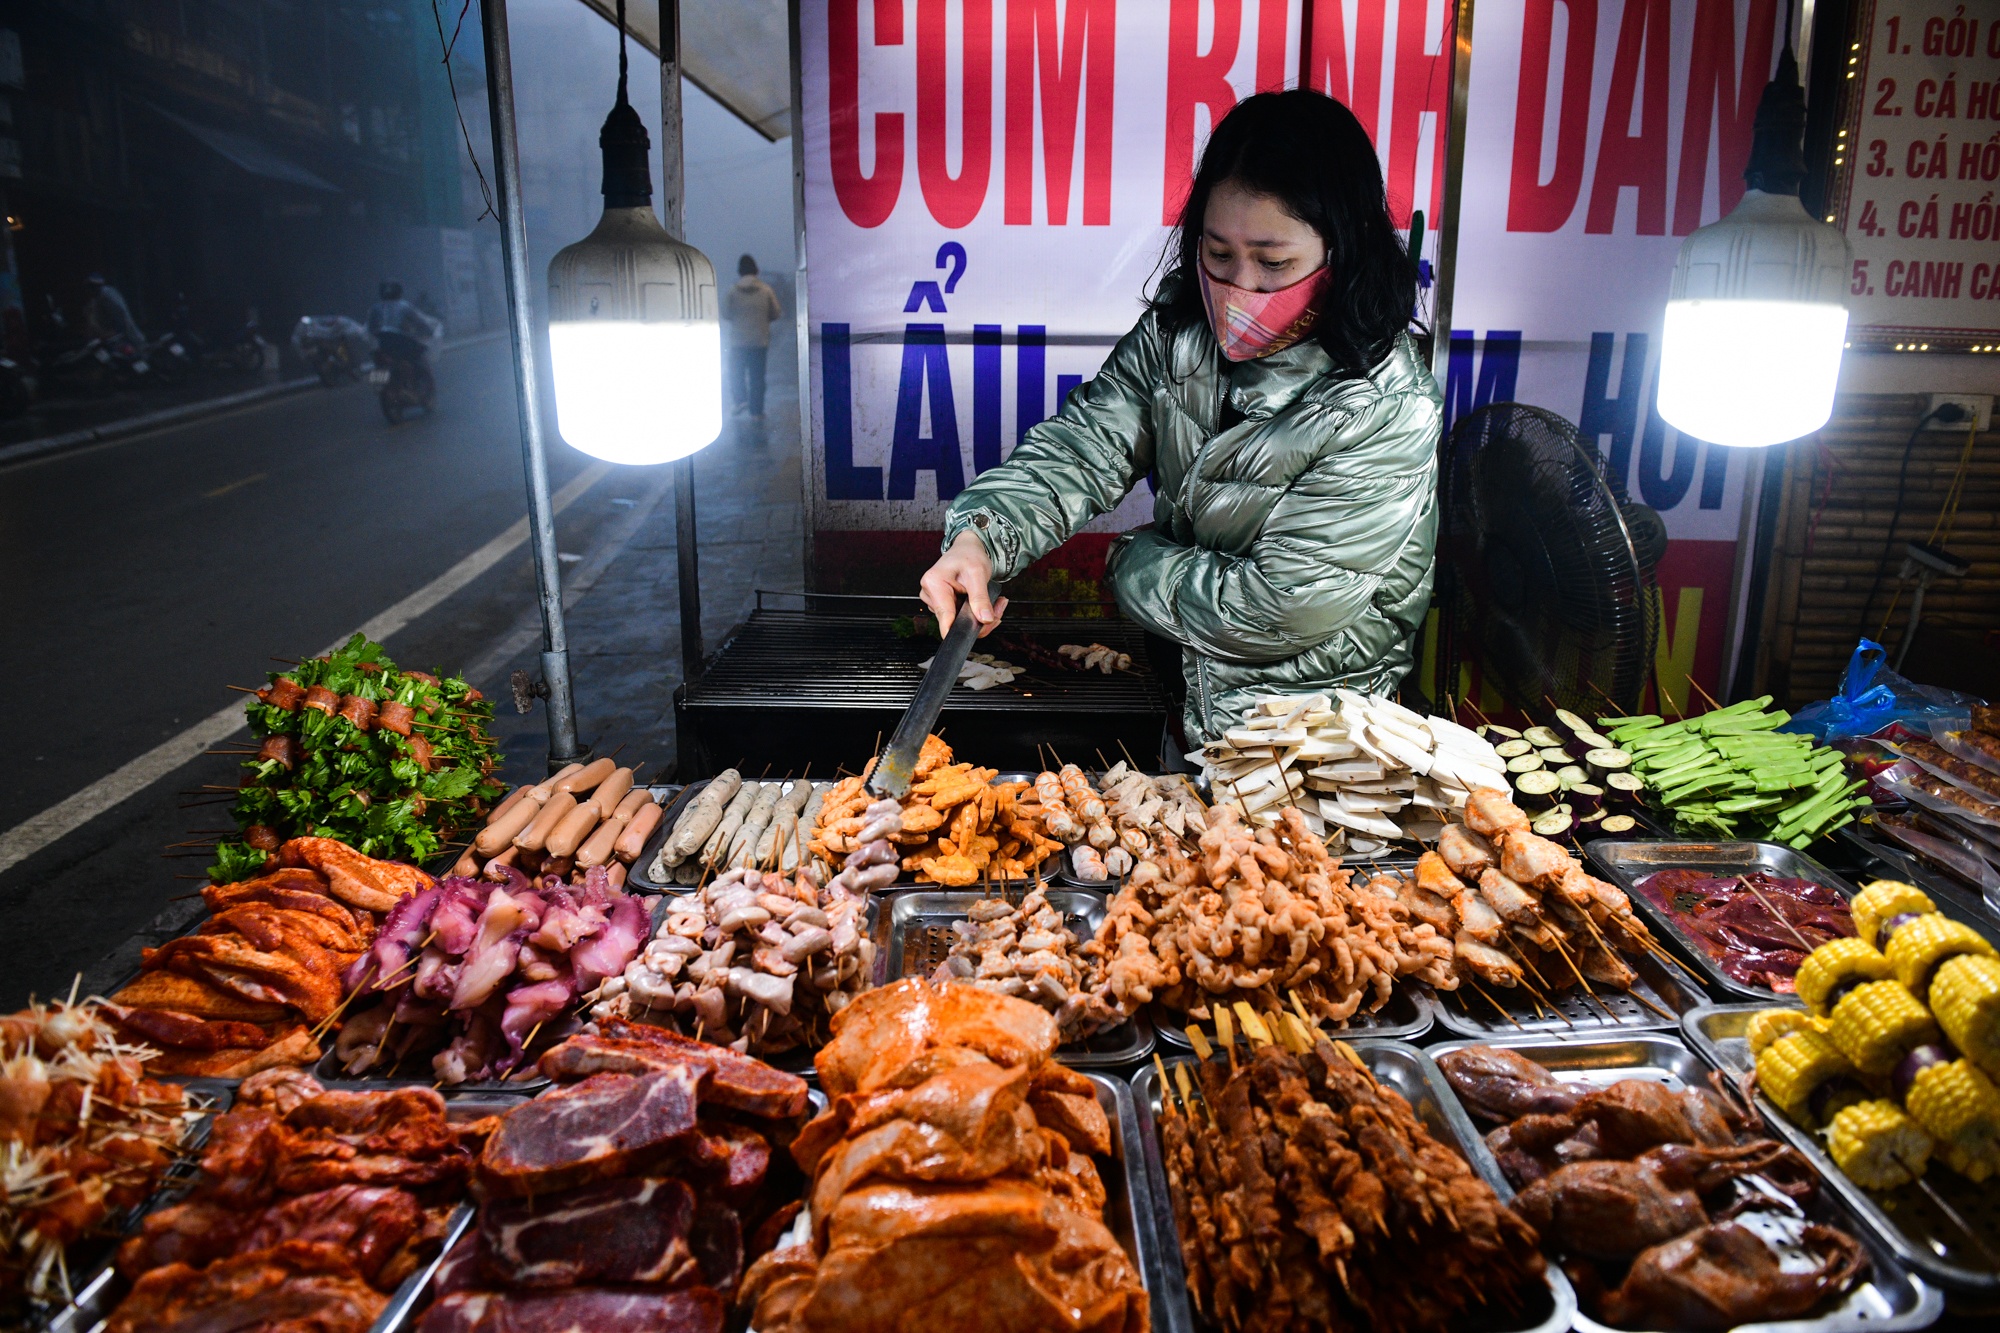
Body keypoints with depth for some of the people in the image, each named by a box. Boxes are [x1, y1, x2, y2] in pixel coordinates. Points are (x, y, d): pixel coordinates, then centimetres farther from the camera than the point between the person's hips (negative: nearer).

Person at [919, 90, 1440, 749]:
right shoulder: (1178, 330, -4)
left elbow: (1277, 608, -23)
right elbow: (1082, 444, -8)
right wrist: (981, 535, -27)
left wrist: (1133, 563, -10)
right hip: (1170, 670, 6)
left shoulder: (1387, 413, -23)